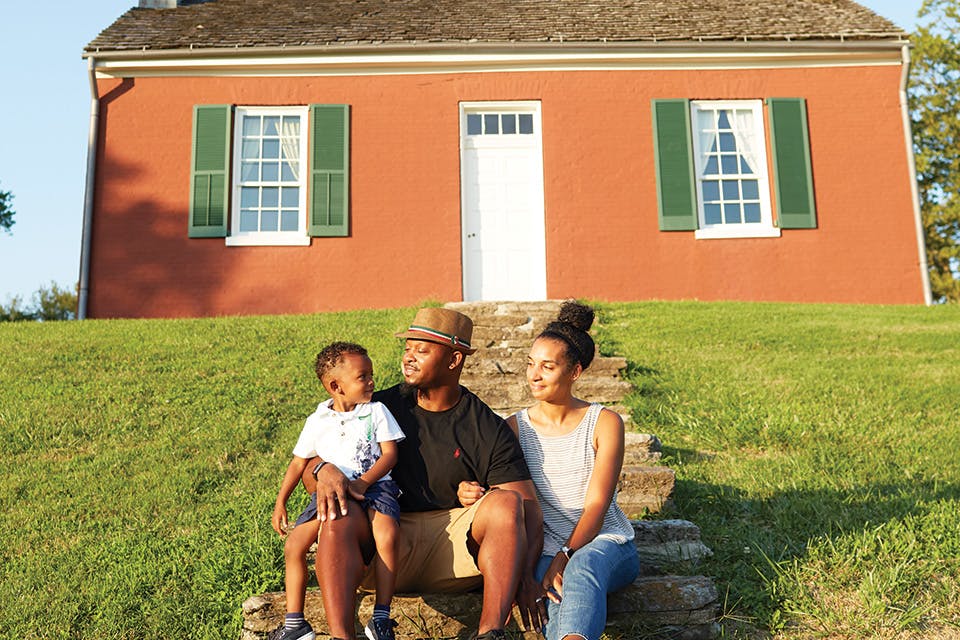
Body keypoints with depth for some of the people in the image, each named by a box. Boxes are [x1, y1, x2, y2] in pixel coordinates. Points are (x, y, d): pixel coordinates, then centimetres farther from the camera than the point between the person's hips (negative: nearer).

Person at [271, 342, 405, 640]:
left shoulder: (376, 411, 6)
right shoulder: (317, 421, 12)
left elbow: (390, 453, -1)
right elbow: (299, 462, 18)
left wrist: (362, 482, -16)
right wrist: (280, 503, 13)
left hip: (374, 485, -3)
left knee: (387, 534, -31)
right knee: (293, 546, -10)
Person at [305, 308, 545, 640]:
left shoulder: (489, 430, 1)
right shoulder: (382, 407, 7)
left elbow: (527, 507, -6)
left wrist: (526, 576, -23)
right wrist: (324, 469, -20)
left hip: (456, 546, -1)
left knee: (506, 501, -27)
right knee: (339, 514, -28)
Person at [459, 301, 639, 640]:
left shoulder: (605, 423, -1)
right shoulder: (514, 428, 5)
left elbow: (596, 504, -8)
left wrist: (565, 557, -23)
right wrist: (468, 493, -18)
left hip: (606, 542, -1)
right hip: (547, 550, 2)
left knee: (582, 566, -39)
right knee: (559, 595, -35)